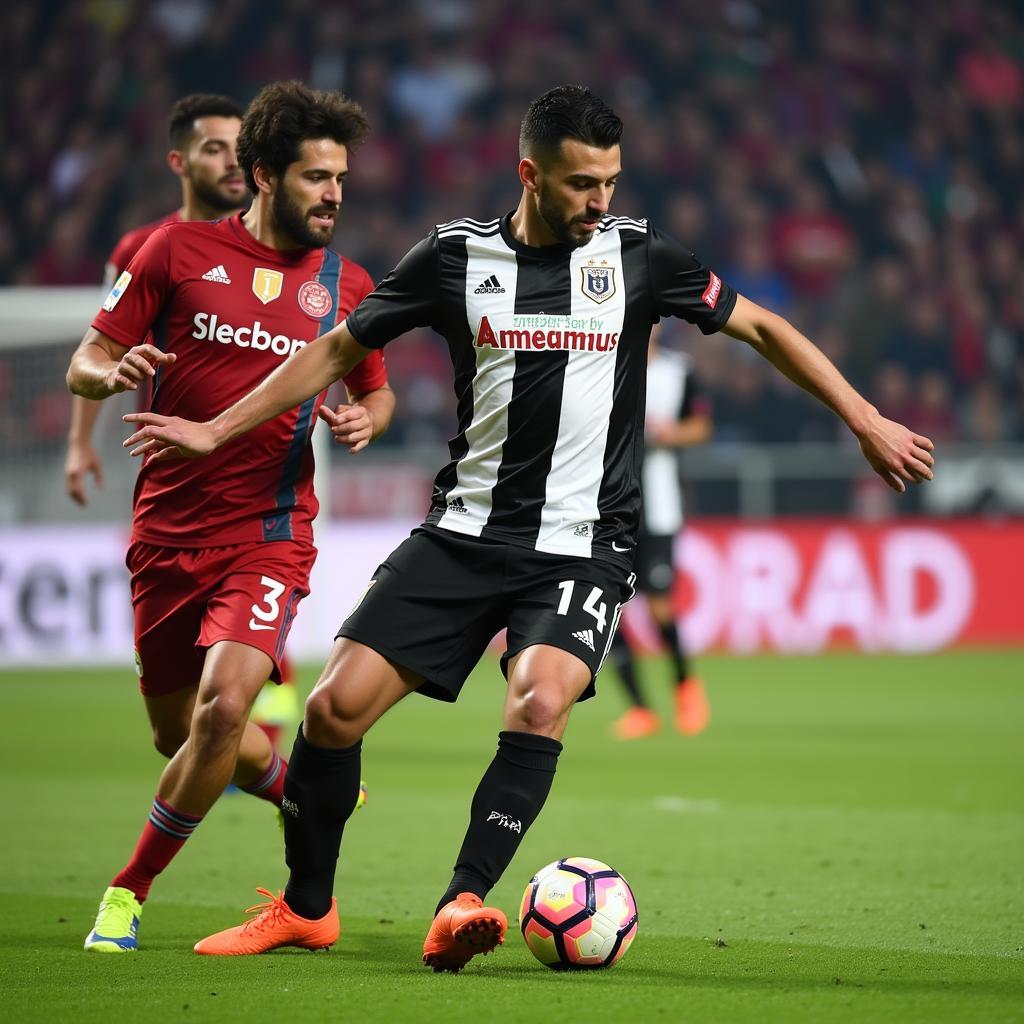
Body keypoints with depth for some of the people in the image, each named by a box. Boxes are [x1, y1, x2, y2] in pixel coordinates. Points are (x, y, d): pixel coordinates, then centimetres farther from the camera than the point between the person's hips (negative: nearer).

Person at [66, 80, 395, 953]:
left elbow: (377, 392, 21)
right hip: (169, 529, 1)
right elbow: (84, 365, 3)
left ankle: (130, 893, -5)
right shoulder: (181, 250, 0)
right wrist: (113, 373, -21)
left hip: (270, 536, -1)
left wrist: (365, 421, -3)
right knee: (176, 731, 10)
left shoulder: (347, 285, 6)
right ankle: (305, 790, 42)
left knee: (223, 705, -23)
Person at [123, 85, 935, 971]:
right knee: (336, 705, -8)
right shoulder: (457, 256, 1)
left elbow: (761, 327, 10)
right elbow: (341, 349, 11)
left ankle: (461, 906, -27)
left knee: (541, 702, -30)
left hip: (584, 548, -1)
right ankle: (306, 908, 12)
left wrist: (867, 422, 5)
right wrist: (216, 431, 10)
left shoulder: (638, 256, 0)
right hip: (466, 533, 1)